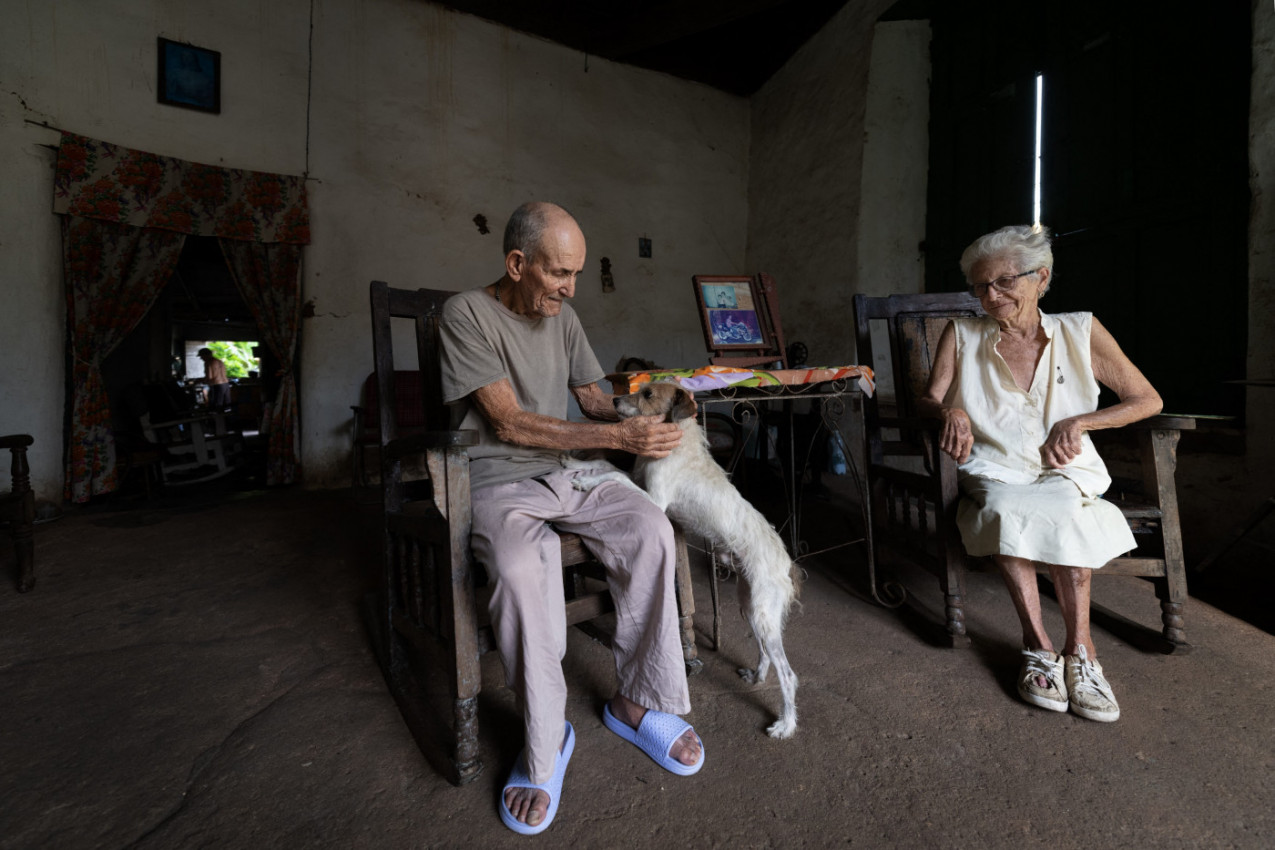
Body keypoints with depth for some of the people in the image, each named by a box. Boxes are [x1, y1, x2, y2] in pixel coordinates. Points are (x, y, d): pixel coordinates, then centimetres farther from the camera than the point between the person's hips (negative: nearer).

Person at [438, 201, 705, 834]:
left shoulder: (563, 318, 12)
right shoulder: (466, 314, -9)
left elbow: (595, 401, 13)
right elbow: (509, 423, -17)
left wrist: (645, 417, -10)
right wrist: (620, 437, -22)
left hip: (567, 472, 6)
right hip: (499, 481, -5)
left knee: (650, 529, -20)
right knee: (521, 567, -35)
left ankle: (638, 701, -4)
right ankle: (545, 742, -12)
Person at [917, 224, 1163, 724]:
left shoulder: (1080, 331, 5)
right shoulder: (962, 336, 5)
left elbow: (1147, 401, 8)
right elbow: (928, 402, 3)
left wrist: (1078, 422, -9)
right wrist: (950, 411, -21)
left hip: (1066, 475, 1)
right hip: (994, 475, 0)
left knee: (1063, 515, -33)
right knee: (1006, 512, -34)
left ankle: (1076, 647, -19)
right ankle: (1039, 645, -22)